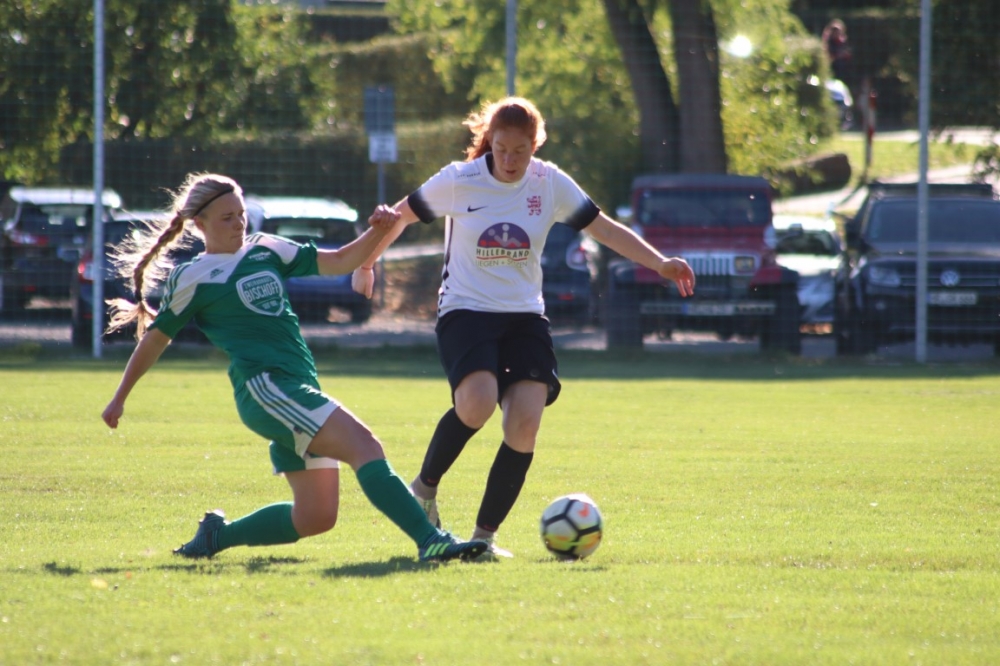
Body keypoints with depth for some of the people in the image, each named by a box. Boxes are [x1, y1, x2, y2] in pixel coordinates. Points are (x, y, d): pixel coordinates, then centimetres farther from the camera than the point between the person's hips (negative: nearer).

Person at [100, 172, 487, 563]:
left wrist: (376, 232, -3)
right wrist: (120, 398, 18)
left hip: (300, 390, 8)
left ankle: (217, 534, 23)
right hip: (264, 387, -8)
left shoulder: (266, 250, 18)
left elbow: (340, 262, 16)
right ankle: (431, 541, -36)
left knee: (315, 517, 5)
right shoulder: (190, 279, 3)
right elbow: (155, 338, 12)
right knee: (364, 445, -24)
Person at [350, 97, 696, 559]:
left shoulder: (550, 183, 1)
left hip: (524, 316, 3)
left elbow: (605, 228, 6)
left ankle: (484, 535, -2)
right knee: (477, 404, -29)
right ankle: (425, 487, -3)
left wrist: (659, 263, -3)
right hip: (465, 311, -3)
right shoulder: (458, 181, -7)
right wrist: (365, 264, 4)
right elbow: (400, 217, 6)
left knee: (525, 423, -14)